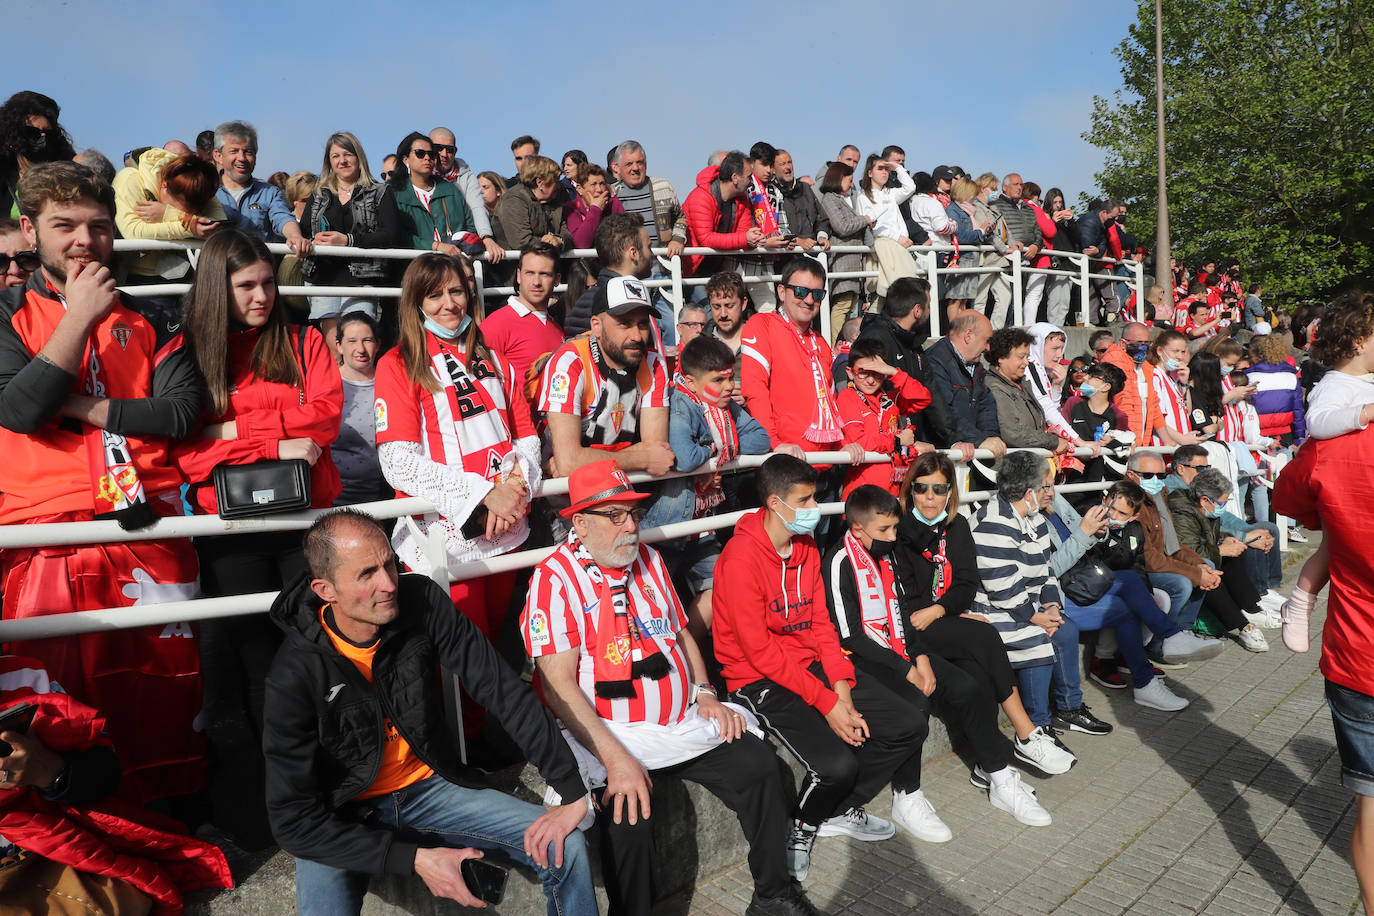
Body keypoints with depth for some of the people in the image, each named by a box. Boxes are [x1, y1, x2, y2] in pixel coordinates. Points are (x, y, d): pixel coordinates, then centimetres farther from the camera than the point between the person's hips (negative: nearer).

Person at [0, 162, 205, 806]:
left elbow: (182, 410, 0)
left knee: (166, 696, 7)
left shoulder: (145, 317, 13)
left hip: (148, 530, 2)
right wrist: (80, 317, -9)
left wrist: (86, 407, -6)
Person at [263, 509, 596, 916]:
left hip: (427, 787, 3)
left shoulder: (423, 602, -16)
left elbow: (504, 690, -15)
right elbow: (294, 820, -19)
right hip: (342, 817, -2)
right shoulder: (294, 675, -23)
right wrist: (414, 859, -27)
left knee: (565, 849, -11)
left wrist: (574, 794, -18)